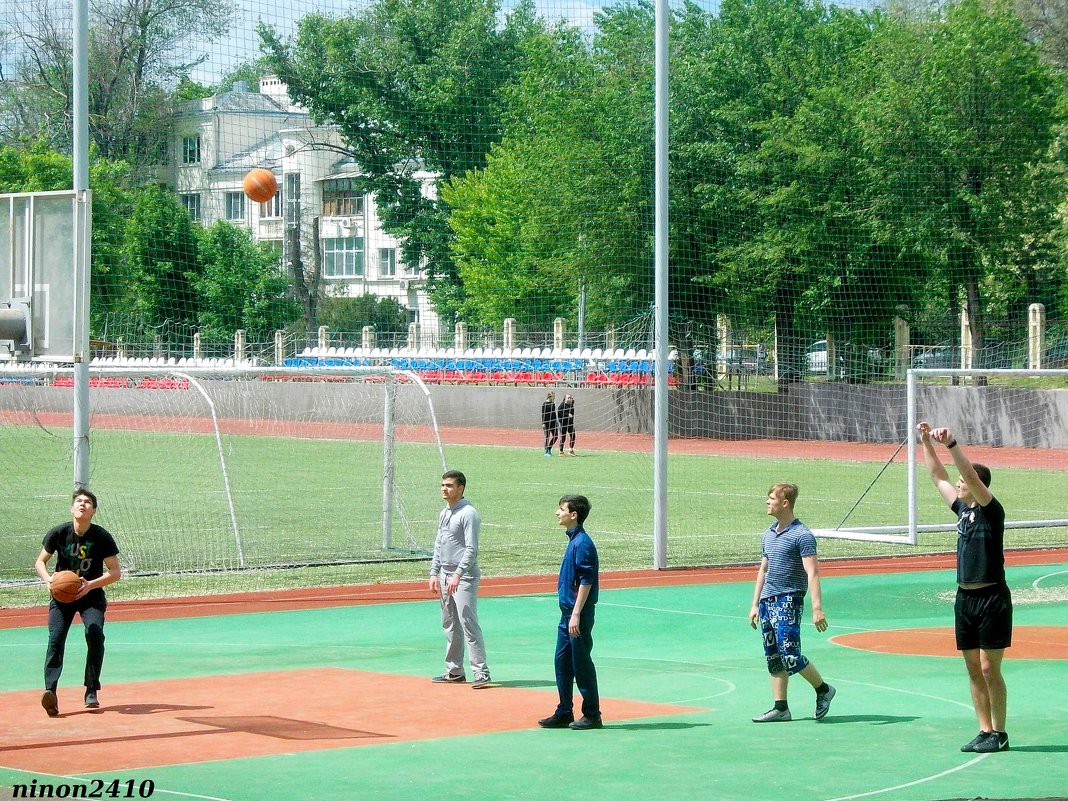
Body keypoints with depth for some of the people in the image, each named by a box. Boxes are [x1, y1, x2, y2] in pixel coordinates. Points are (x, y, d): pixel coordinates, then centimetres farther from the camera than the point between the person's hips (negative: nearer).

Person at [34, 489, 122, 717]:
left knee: (95, 633, -22)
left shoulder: (102, 537, -13)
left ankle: (92, 691, -8)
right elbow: (40, 561, 3)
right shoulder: (58, 533, -9)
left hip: (92, 595, -1)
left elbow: (115, 573, -10)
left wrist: (91, 585, -25)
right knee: (56, 637, -19)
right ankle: (50, 690, -30)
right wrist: (49, 579, -18)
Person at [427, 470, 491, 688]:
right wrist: (434, 573, 14)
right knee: (449, 625, 11)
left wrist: (458, 575, -23)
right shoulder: (444, 514, 15)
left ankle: (481, 672, -13)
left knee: (468, 623, -13)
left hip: (464, 577, -9)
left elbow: (471, 549, -16)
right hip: (445, 576, 9)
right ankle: (454, 671, 18)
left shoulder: (468, 513, -11)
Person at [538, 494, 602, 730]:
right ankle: (564, 713, 19)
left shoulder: (582, 543, -16)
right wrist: (569, 613, 20)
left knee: (582, 664, -2)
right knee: (562, 661, 12)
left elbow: (586, 581, -20)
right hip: (568, 612, 10)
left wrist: (576, 614, -22)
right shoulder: (573, 540, 13)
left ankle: (592, 715, 5)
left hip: (579, 614, -10)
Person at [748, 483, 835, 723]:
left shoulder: (802, 535, -9)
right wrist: (755, 605, 20)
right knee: (773, 658, 6)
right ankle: (780, 708, 10)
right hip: (767, 602, 8)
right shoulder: (768, 534, 15)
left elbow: (812, 574, -15)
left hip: (788, 601, -8)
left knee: (790, 656, -14)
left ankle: (823, 690, 8)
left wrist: (817, 608, -23)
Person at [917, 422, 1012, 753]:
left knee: (989, 669, -5)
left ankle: (999, 734, 2)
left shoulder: (991, 510, -9)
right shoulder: (962, 509, 12)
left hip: (992, 598, -8)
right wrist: (926, 442, 17)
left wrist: (951, 444, -29)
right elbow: (937, 476, 21)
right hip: (965, 598, 8)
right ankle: (985, 731, 13)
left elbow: (971, 475, -24)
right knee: (973, 669, 8)